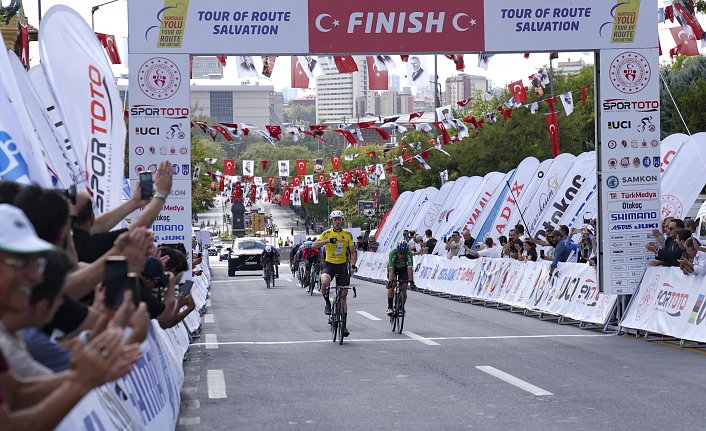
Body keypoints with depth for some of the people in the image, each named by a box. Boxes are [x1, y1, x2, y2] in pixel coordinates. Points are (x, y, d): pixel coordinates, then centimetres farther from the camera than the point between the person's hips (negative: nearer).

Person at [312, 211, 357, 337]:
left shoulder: (348, 235, 2)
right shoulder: (327, 233, -3)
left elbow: (353, 252, 6)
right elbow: (315, 245, -16)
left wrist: (353, 265, -11)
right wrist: (328, 240, -30)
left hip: (342, 266, 2)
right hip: (329, 265, -2)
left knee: (343, 295, 3)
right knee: (325, 281, -35)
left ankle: (344, 325, 10)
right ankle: (327, 303, -6)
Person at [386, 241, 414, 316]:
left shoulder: (409, 254, -35)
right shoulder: (392, 253, -37)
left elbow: (410, 269, -40)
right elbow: (391, 269, -42)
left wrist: (411, 281, -49)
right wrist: (390, 281, -52)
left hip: (403, 268, 1)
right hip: (393, 267, -1)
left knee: (404, 289, -10)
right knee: (391, 286, -21)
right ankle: (390, 307, -13)